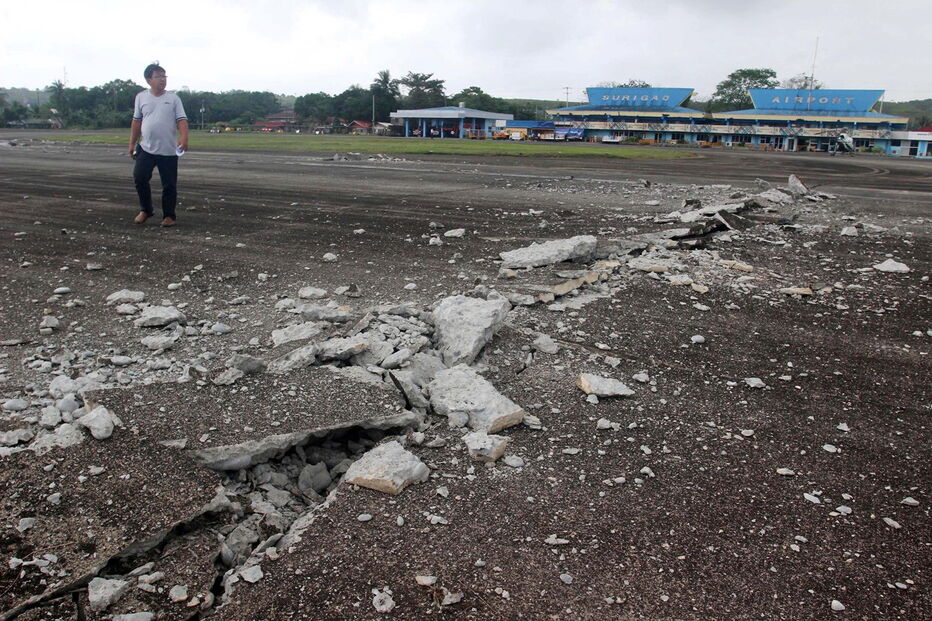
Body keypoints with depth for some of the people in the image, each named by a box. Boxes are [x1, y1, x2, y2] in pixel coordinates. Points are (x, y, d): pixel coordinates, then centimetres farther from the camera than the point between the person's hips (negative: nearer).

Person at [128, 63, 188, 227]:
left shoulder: (173, 98, 1)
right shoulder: (141, 97, 7)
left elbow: (182, 120, -7)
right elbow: (137, 121, 13)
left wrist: (184, 138, -25)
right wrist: (132, 143, 11)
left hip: (169, 151, -2)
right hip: (146, 148, 2)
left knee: (169, 184, 2)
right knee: (139, 177, -5)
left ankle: (169, 216, 15)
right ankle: (145, 210, 15)